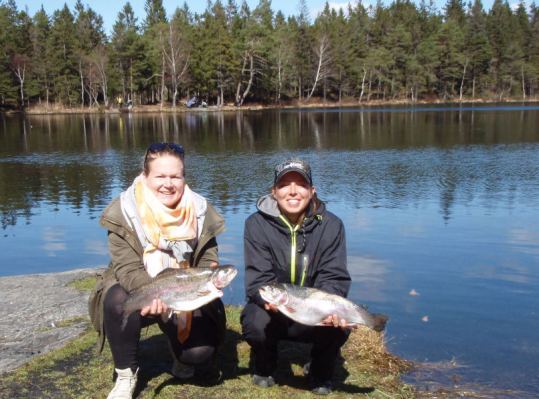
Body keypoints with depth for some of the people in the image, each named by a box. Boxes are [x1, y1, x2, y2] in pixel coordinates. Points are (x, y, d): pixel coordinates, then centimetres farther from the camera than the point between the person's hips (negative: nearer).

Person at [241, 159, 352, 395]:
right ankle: (264, 366, 7)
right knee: (256, 323, -32)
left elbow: (333, 277, -14)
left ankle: (321, 372, 8)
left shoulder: (331, 225, -10)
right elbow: (258, 278, -18)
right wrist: (269, 299, -41)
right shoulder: (256, 224, -13)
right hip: (272, 310, -1)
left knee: (339, 325, -29)